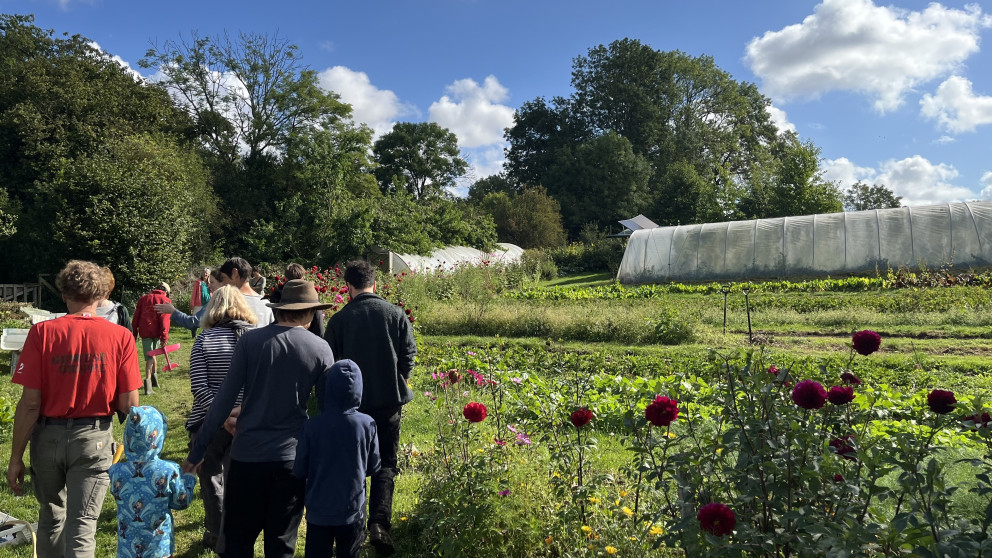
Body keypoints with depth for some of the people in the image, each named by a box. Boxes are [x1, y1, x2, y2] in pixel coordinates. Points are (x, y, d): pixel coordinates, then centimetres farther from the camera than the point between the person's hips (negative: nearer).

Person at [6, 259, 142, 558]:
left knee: (51, 517, 23)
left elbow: (30, 402, -10)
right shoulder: (120, 337, -9)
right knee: (82, 526, 4)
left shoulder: (42, 332, -9)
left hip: (48, 437, 2)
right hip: (94, 437, -1)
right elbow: (129, 405, -9)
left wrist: (16, 457, -1)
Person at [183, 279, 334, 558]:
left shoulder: (250, 340, -4)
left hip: (247, 454, 0)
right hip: (291, 457, 0)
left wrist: (198, 450, 3)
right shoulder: (321, 349, -3)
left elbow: (225, 398, -5)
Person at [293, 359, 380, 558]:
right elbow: (373, 467, -2)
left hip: (318, 511, 0)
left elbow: (299, 471, -7)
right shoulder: (367, 424, -13)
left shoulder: (312, 426, -15)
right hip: (352, 510, 0)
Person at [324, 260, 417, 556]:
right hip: (389, 399, 0)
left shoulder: (338, 319, -6)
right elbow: (409, 353, -2)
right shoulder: (396, 314, -5)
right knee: (386, 462, 8)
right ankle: (379, 522, -8)